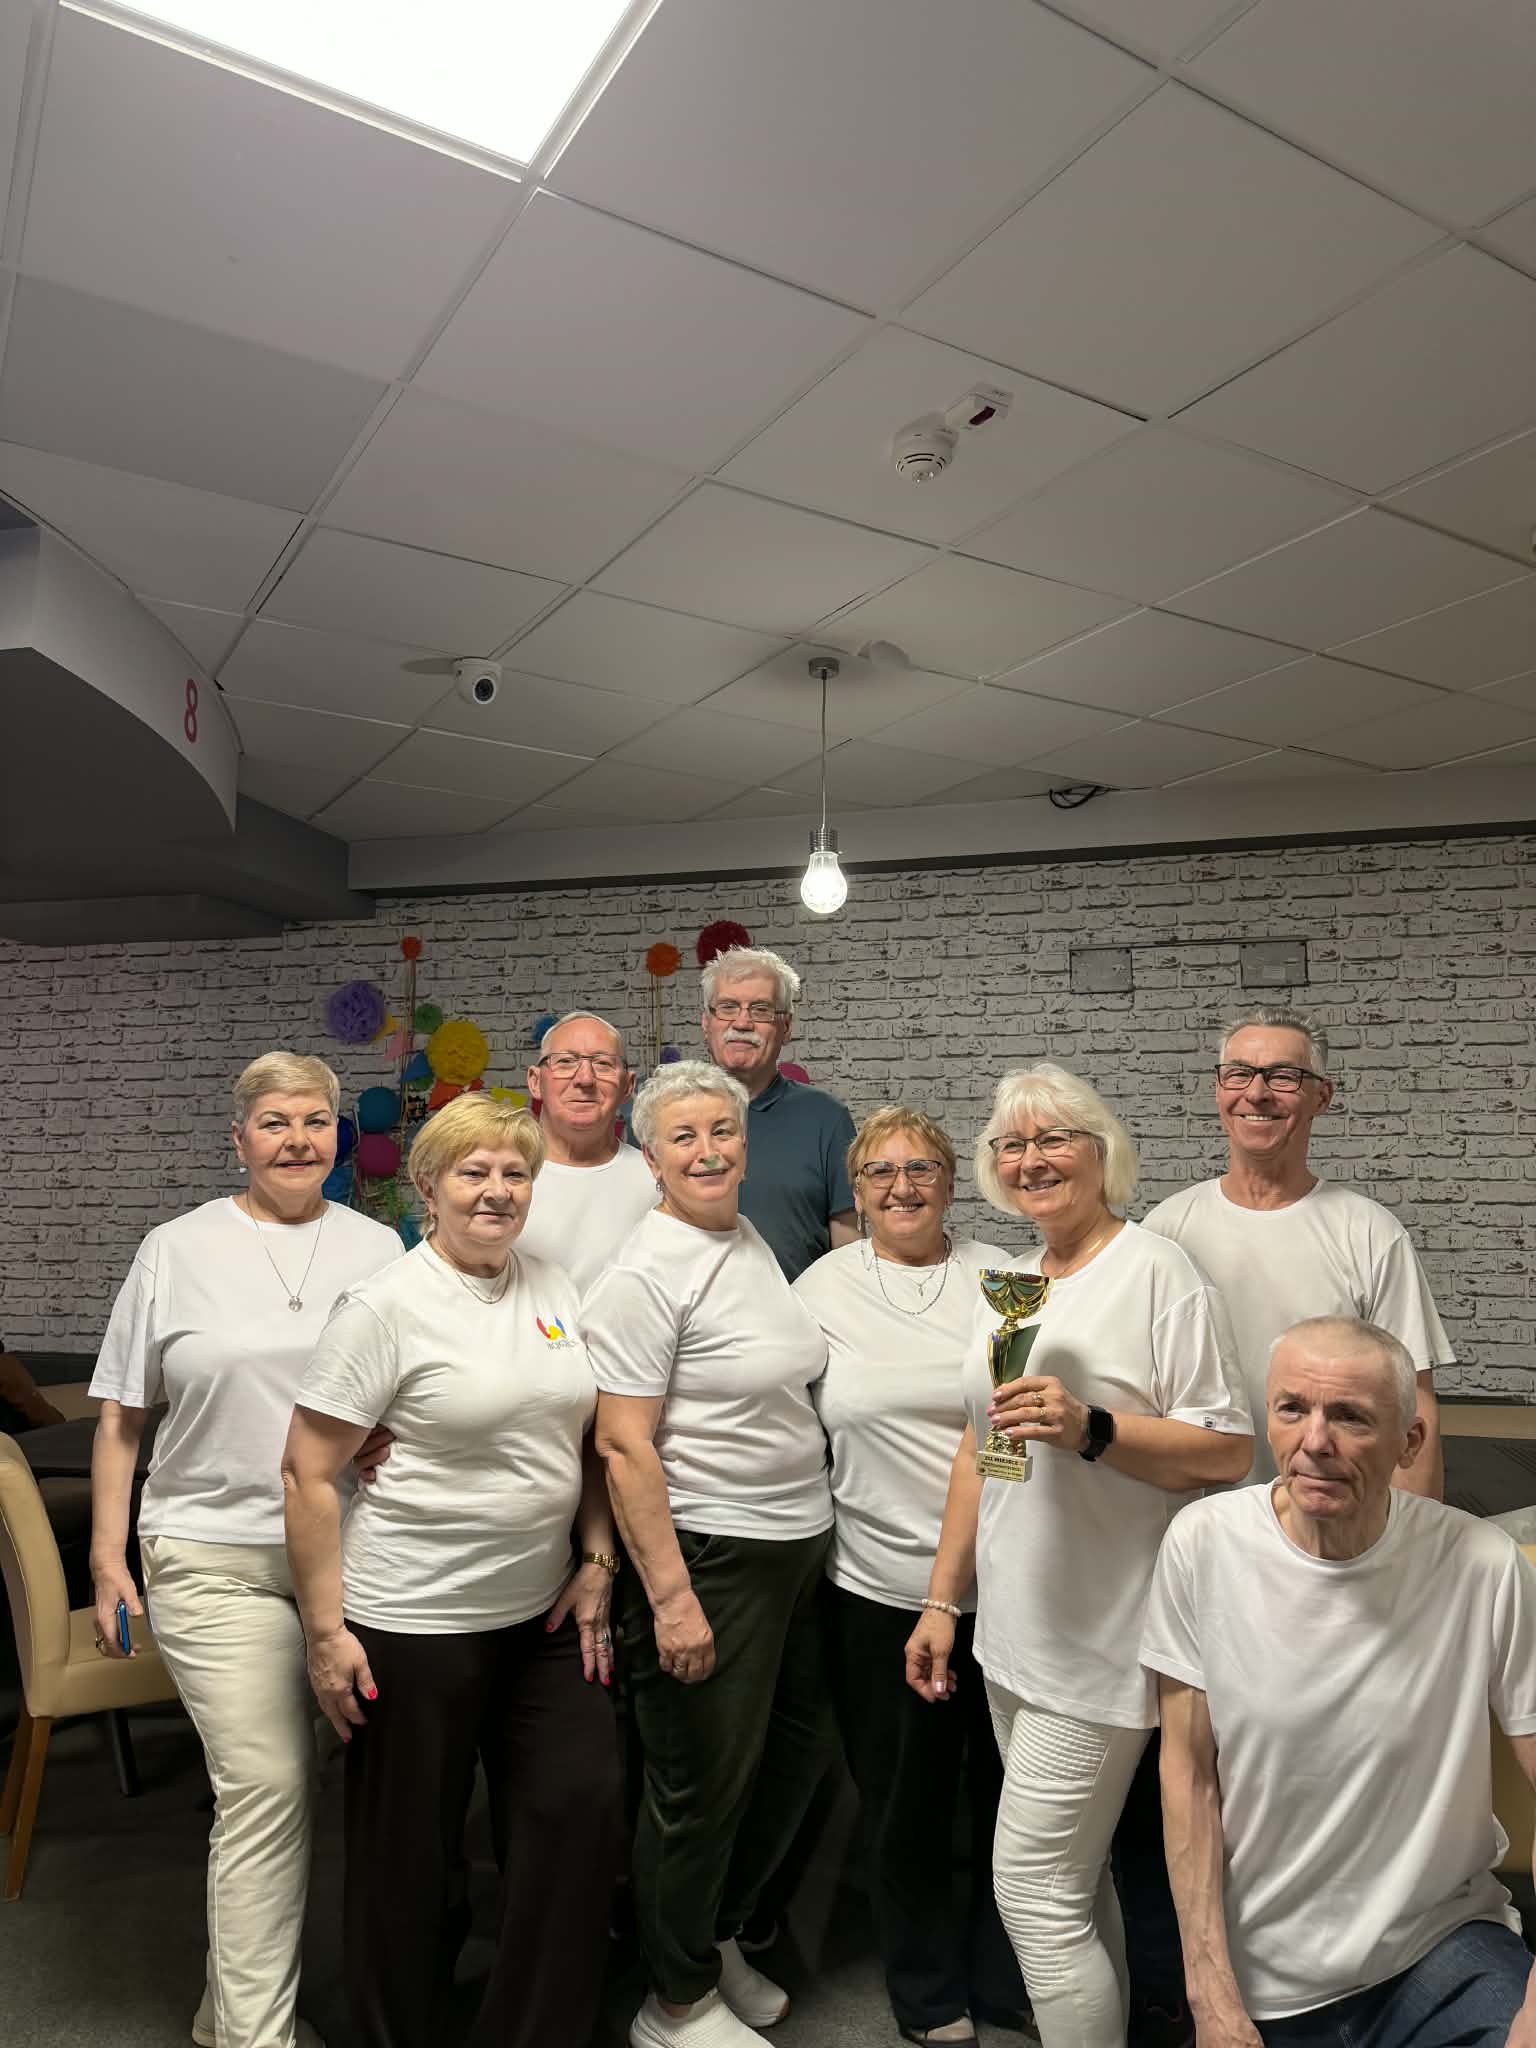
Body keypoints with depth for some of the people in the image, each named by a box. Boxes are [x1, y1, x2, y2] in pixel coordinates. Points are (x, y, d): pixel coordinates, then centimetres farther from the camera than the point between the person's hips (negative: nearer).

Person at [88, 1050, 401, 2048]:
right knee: (266, 1787, -5)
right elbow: (122, 1416, 4)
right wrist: (108, 1557, 1)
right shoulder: (176, 1251, 0)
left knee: (273, 1785, 12)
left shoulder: (378, 1248, 5)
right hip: (217, 1560, -2)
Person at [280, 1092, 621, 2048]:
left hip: (542, 1609, 5)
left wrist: (597, 1564, 5)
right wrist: (325, 1628, -11)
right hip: (413, 1618, -5)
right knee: (411, 1850, 10)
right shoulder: (385, 1305, -13)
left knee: (582, 1809, 7)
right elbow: (309, 1473, -11)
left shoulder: (555, 1288, 3)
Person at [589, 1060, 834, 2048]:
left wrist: (813, 1533, 18)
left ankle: (717, 1937, 44)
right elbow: (624, 1446, -20)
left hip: (800, 1546, 9)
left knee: (796, 1754, 20)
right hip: (707, 1557, -8)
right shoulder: (646, 1274, -18)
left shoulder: (751, 1240, 8)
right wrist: (670, 1595, -22)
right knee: (705, 1781, 8)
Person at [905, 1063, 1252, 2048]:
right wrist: (942, 1602, 16)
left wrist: (1090, 1429, -28)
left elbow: (1229, 1450, -14)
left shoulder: (1159, 1272, -12)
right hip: (1015, 1635, 7)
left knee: (1034, 1889, -2)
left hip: (1102, 1639, -7)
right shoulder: (1010, 1286, 10)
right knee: (1075, 1878, 18)